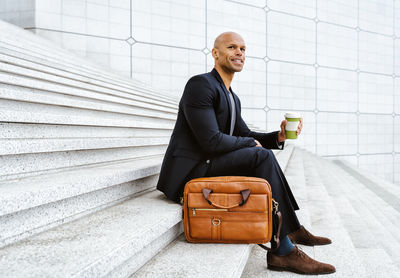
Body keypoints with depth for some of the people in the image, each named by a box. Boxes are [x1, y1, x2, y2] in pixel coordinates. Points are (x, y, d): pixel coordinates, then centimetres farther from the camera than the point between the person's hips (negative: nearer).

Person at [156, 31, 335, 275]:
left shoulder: (233, 98, 19)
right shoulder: (200, 84, -12)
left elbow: (246, 134, 18)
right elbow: (211, 141, -21)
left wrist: (278, 136, -1)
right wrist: (252, 143, -6)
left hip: (206, 168, 10)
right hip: (188, 171, -10)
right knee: (262, 157, -21)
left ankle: (292, 230, 13)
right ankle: (284, 249, -15)